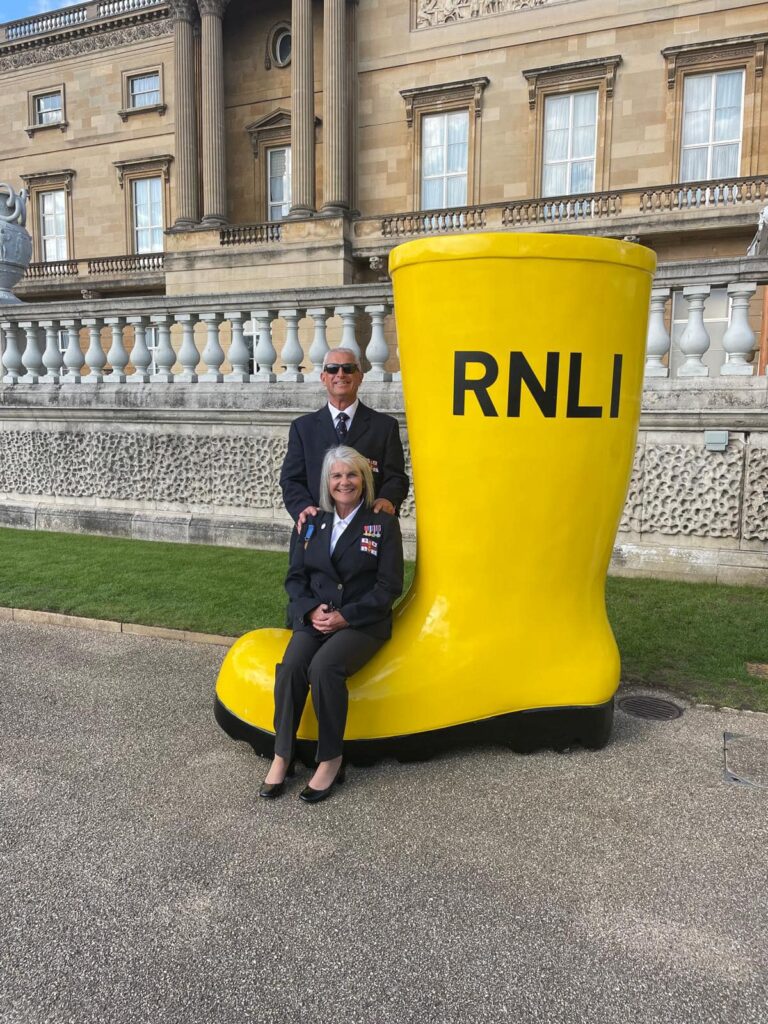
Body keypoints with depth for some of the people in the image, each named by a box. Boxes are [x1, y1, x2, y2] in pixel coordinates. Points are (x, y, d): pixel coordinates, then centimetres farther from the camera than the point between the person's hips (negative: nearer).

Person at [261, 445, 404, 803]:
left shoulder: (384, 523, 3)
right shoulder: (313, 522, 14)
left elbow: (389, 587, -4)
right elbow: (295, 576, 13)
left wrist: (344, 616, -13)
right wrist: (311, 610, -7)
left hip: (363, 622, -3)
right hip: (314, 617, 3)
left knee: (324, 667, -31)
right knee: (291, 667, -27)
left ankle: (331, 759, -15)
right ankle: (281, 757, -13)